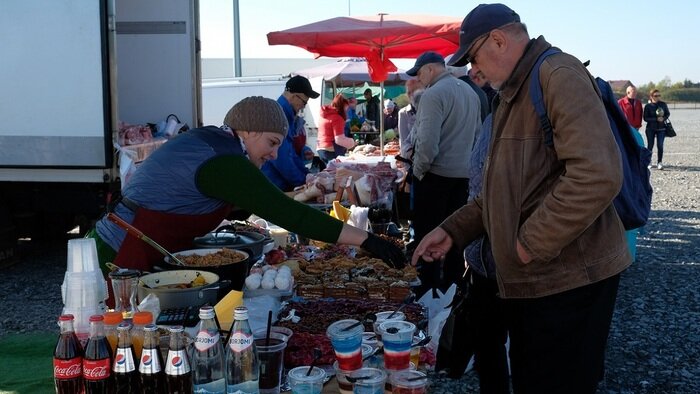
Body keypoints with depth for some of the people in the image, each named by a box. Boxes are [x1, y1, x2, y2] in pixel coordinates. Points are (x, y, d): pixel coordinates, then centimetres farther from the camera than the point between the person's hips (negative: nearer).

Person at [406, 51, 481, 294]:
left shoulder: (433, 94, -15)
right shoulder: (470, 91, 10)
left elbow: (427, 142, -22)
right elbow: (477, 133, 17)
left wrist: (418, 170, -8)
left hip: (436, 173, -8)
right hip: (464, 173, 8)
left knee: (426, 234, 2)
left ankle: (429, 290, 6)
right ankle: (451, 286, 20)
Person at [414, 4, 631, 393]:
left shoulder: (559, 76, -15)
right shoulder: (512, 94, 17)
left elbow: (597, 175, -28)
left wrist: (532, 244, -21)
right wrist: (452, 230, 11)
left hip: (567, 280, -10)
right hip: (529, 278, 10)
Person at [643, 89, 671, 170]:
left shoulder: (663, 104, 3)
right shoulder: (648, 106, -5)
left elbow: (668, 113, 12)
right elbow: (646, 118, -8)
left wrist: (664, 118, -10)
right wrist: (656, 119, -18)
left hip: (661, 128, 1)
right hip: (650, 129, -1)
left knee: (660, 146, -4)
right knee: (650, 146, 5)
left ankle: (659, 162, 4)